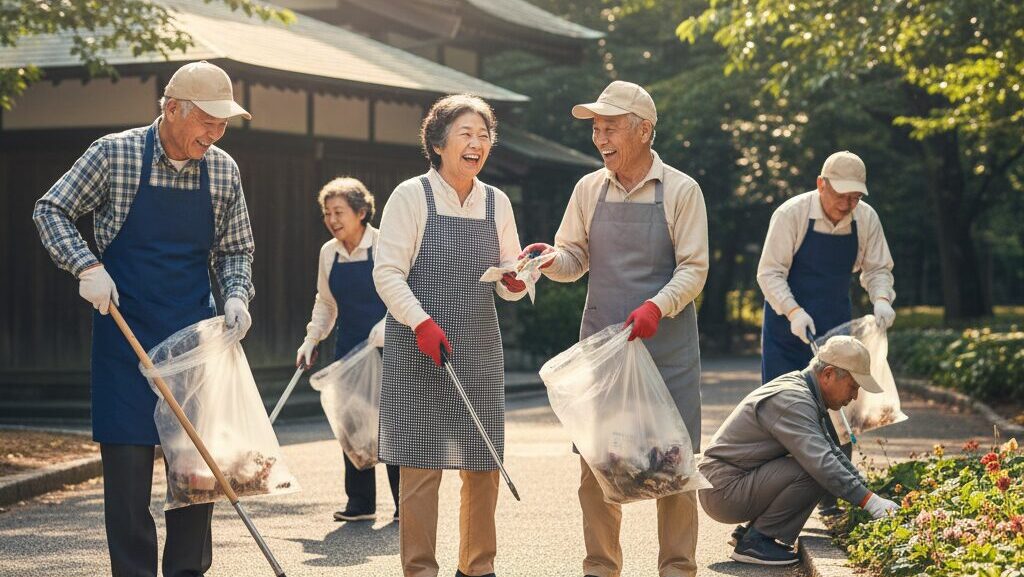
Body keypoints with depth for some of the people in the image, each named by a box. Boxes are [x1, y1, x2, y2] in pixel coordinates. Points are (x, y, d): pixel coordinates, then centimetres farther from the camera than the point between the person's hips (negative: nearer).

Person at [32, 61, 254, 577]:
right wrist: (87, 265, -16)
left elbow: (235, 249, 13)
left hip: (195, 332, 4)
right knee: (127, 453, -5)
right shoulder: (115, 154, -7)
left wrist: (236, 293, -6)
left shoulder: (223, 171, 3)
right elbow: (50, 212, -1)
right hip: (126, 331, -3)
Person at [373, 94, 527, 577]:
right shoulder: (411, 196, -3)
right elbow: (387, 271, -7)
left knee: (483, 466, 7)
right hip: (418, 350, -4)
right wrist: (421, 322, -19)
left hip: (480, 353, 5)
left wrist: (516, 281, -9)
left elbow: (506, 284, 14)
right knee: (421, 465, -4)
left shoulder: (497, 202, 11)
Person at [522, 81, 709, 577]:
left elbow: (693, 269, -6)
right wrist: (550, 258, -10)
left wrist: (656, 306, -23)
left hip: (666, 346, -3)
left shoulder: (681, 191, -3)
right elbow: (575, 260, 13)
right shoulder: (589, 190, 8)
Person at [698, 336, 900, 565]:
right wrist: (870, 501, -27)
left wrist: (868, 492, 12)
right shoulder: (792, 400, -20)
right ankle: (755, 540, -11)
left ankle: (748, 532, 10)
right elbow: (822, 463, -30)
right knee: (813, 473, -22)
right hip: (724, 490, -10)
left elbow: (831, 451, 21)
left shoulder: (803, 392, 13)